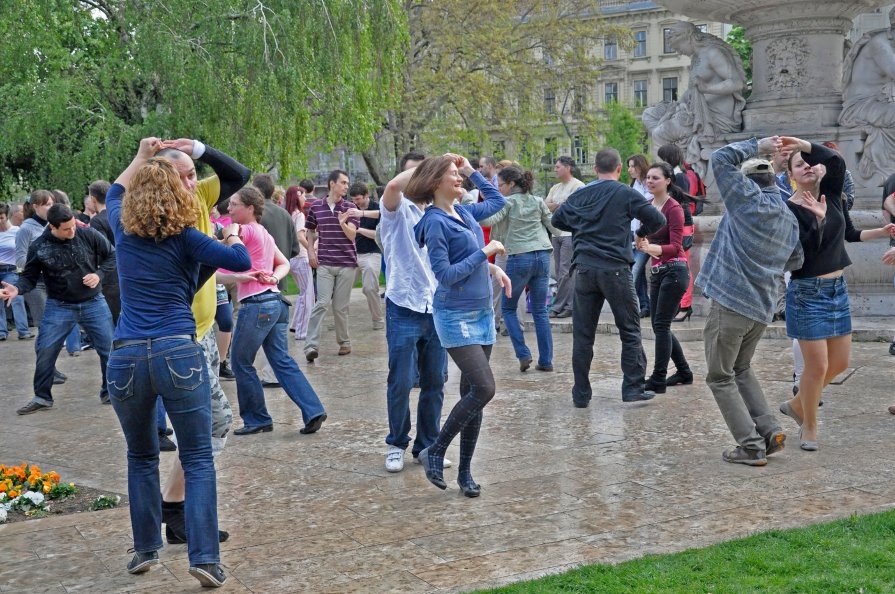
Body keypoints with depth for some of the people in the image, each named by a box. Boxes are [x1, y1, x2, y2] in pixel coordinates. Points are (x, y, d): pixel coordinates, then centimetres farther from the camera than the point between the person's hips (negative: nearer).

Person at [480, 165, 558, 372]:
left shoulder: (508, 202, -4)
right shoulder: (538, 201, 9)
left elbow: (488, 220, -18)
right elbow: (554, 227, 12)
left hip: (519, 258, -4)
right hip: (542, 257, 4)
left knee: (508, 308, 12)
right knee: (540, 311, 10)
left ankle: (523, 354, 0)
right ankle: (546, 361, 7)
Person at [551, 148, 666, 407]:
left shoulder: (580, 195, 8)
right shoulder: (625, 194, -3)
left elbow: (557, 219, 21)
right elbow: (658, 220, -3)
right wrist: (641, 233, 16)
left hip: (585, 268, 3)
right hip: (615, 269, -3)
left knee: (583, 333, 7)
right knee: (630, 330, 8)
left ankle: (581, 394, 10)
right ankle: (634, 388, 7)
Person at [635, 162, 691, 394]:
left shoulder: (674, 208, -12)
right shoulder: (648, 206, 8)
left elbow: (675, 246, -18)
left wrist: (651, 248, -34)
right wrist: (642, 243, -6)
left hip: (673, 270, -8)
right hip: (656, 271, 8)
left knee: (661, 325, -7)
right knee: (659, 325, 12)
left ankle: (658, 380, -2)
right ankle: (684, 372, 26)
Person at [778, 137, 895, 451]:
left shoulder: (831, 193, 5)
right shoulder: (789, 209, -13)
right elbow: (803, 251, -23)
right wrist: (818, 219, -32)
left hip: (838, 289, 7)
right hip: (808, 292, -7)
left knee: (840, 362, 12)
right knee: (817, 366, -4)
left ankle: (797, 405, 33)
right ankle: (809, 427, 17)